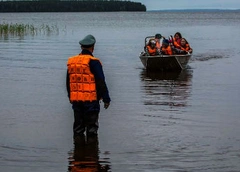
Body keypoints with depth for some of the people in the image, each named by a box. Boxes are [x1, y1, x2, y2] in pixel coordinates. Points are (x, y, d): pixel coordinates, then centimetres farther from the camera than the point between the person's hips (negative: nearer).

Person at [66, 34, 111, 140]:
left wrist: (70, 97, 28)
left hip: (75, 99, 5)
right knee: (92, 125, 2)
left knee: (78, 125, 14)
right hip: (91, 99, -5)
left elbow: (68, 82, 18)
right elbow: (101, 82, -12)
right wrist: (106, 98, -6)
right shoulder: (93, 62, -10)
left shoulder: (71, 61, 9)